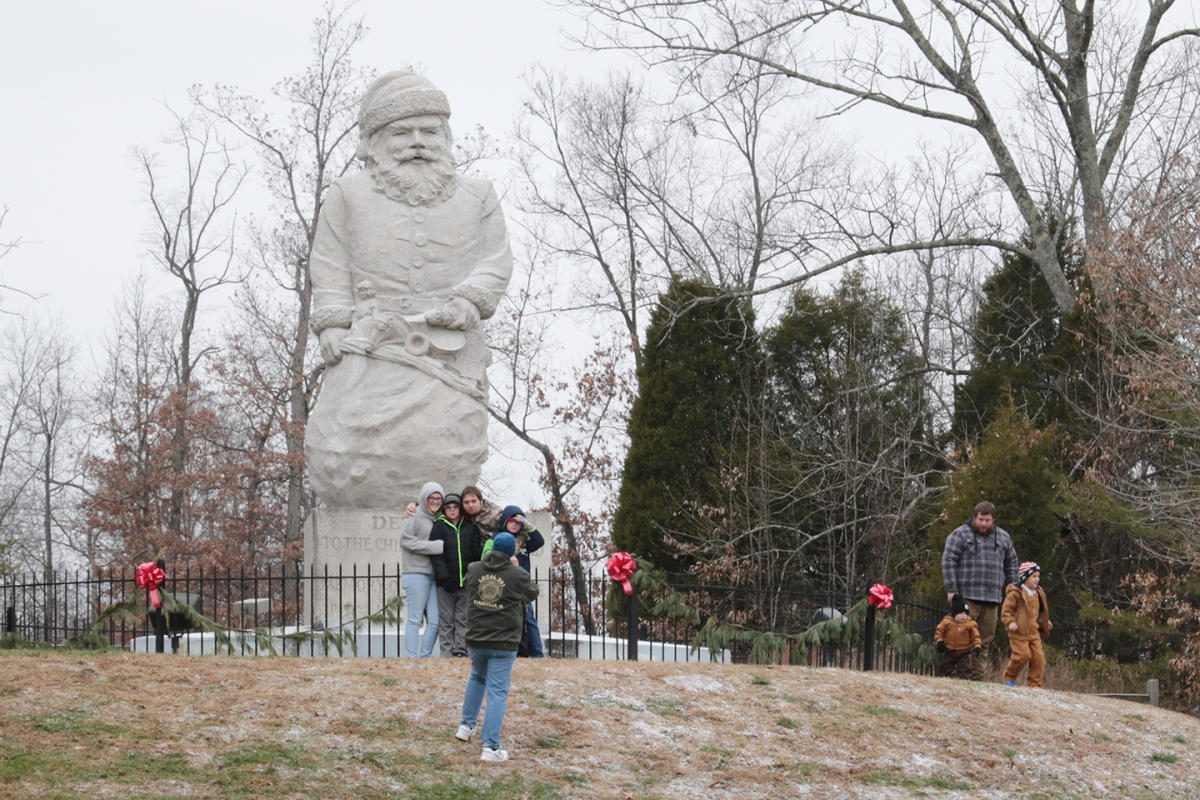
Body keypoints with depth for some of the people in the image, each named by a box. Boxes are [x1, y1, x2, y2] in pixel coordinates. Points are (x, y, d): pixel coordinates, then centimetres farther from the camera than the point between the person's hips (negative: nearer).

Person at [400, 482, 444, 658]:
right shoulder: (414, 515, -2)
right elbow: (405, 540, -10)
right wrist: (435, 546, -14)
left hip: (433, 575, 7)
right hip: (415, 573, -7)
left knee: (435, 620, 0)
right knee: (414, 619, -5)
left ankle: (425, 656, 7)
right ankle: (412, 658, -4)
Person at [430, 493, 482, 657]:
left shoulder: (470, 527, 11)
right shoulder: (439, 526, 4)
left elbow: (476, 553, 9)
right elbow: (436, 554, -4)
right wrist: (444, 577, -13)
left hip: (466, 581, 2)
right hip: (446, 582, -2)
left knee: (463, 617, 2)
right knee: (446, 617, -1)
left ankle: (461, 648, 4)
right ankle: (446, 650, 1)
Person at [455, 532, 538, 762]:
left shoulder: (474, 570, 1)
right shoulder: (518, 575, -8)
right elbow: (532, 593, 10)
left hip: (475, 640, 4)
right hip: (504, 643, -4)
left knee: (477, 678, 31)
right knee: (497, 692, -2)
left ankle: (466, 725, 32)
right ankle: (490, 747, -7)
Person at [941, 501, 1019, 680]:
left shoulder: (1003, 537, 17)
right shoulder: (960, 534, 2)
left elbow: (1011, 564, 26)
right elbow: (948, 561, -3)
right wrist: (951, 590, -10)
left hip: (993, 598, 5)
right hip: (967, 598, -5)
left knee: (985, 640, 4)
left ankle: (979, 678, 7)